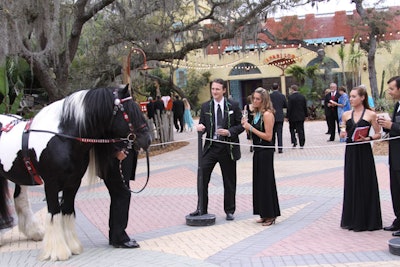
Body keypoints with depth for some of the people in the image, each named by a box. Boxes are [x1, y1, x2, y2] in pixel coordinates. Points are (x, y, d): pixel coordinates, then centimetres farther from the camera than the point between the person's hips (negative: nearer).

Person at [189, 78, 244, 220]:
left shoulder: (233, 105, -2)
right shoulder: (205, 106, 5)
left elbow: (241, 125, -1)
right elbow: (202, 126, 8)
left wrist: (229, 132, -18)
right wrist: (200, 128, -16)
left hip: (228, 148, -1)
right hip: (211, 146, 2)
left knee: (229, 182, 8)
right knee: (202, 178, -7)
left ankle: (229, 211, 22)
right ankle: (201, 209, 5)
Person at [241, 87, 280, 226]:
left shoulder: (267, 114, -15)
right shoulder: (257, 113, 12)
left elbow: (268, 136, -19)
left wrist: (251, 128, -18)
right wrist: (247, 125, 1)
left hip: (265, 151, -9)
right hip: (258, 151, 9)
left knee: (266, 181, -2)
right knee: (259, 182, 13)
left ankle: (270, 215, 8)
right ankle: (264, 214, 22)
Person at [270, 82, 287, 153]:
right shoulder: (282, 96, -4)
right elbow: (286, 106, 3)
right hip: (280, 117, 0)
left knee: (272, 133, 13)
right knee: (279, 133, 0)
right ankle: (280, 148, -8)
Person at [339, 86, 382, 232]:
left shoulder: (371, 114, -4)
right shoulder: (346, 115, 7)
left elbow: (378, 134, -1)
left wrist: (367, 138, -18)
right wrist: (342, 133, -7)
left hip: (364, 152, -4)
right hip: (350, 152, 4)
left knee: (365, 184, 0)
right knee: (351, 184, 9)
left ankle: (366, 220, 10)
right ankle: (352, 219, 19)